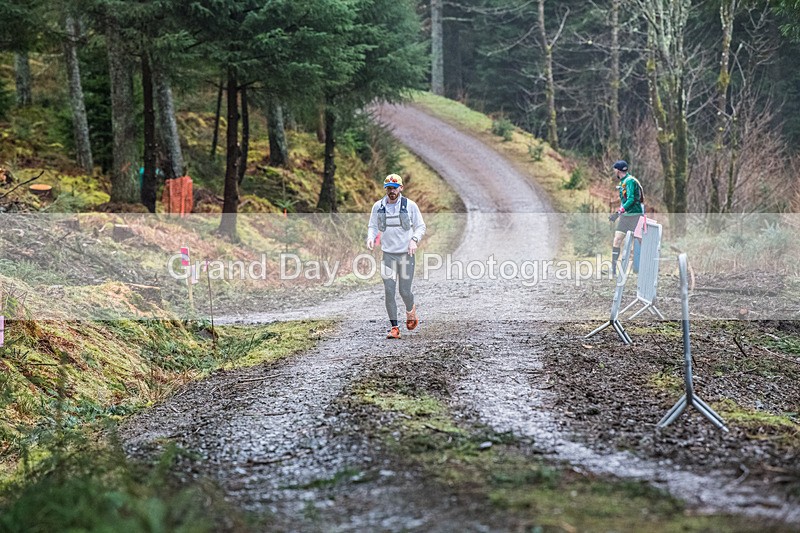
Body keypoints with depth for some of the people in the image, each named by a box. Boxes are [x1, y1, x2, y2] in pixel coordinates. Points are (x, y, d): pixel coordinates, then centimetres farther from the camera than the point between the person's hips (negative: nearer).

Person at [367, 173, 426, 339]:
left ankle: (411, 310, 35)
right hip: (388, 254, 1)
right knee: (389, 290, -7)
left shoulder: (410, 206, -4)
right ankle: (394, 327, 0)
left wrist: (414, 240, -14)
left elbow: (421, 226, 4)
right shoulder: (378, 207, 1)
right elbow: (373, 227, 11)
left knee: (404, 291, 1)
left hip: (406, 254, -1)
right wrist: (371, 237, -11)